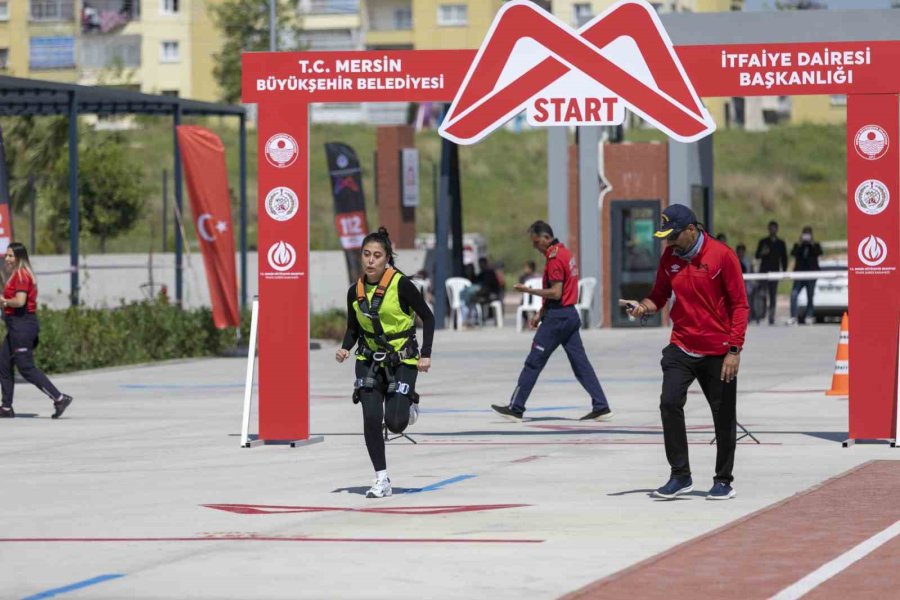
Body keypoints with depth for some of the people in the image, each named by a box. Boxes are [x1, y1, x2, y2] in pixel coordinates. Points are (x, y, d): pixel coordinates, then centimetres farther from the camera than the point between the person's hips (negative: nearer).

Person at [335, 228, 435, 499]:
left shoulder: (401, 285, -15)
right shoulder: (355, 291, -1)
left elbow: (428, 318, -7)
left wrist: (426, 354, -13)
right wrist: (345, 348, -7)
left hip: (402, 359, -3)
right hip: (369, 359, 3)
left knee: (394, 422, -12)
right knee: (371, 418, -11)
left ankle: (410, 408, 27)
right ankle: (382, 481, -1)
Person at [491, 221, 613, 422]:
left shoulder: (555, 258, -16)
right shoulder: (564, 252, 14)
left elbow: (555, 293, -20)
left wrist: (529, 290, -13)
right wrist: (540, 313, 19)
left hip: (557, 318, -9)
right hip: (570, 315, 9)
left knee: (534, 362, -3)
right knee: (580, 362, 8)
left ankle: (515, 408, 1)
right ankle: (601, 407, 4)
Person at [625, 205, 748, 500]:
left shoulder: (722, 255, -9)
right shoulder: (669, 258, 4)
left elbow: (739, 304, -8)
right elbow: (660, 296, 14)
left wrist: (734, 349, -13)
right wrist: (644, 306, -10)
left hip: (718, 352, -3)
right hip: (681, 348, 3)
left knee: (724, 417, 4)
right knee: (669, 403, -14)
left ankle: (723, 480, 19)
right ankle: (680, 476, -4)